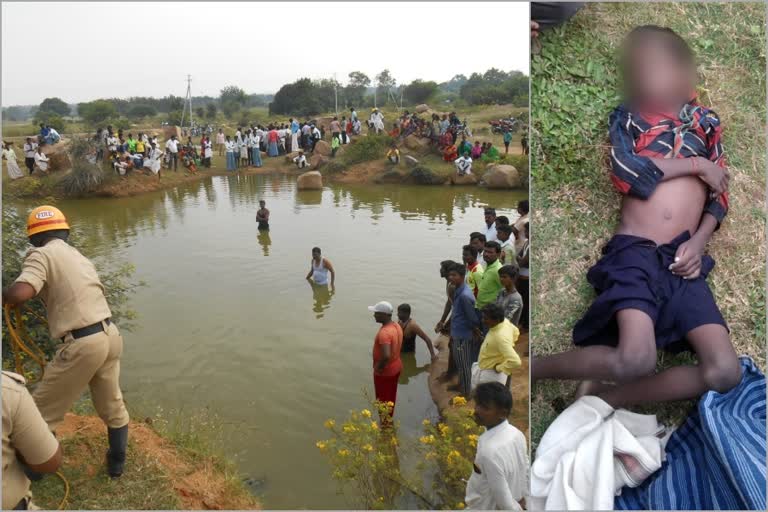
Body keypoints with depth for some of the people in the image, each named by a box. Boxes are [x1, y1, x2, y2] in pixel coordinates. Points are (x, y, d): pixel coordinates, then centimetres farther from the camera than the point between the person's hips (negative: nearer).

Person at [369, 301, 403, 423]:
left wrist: (378, 367, -23)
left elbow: (386, 356, -42)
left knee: (383, 400, 11)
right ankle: (389, 420, 42)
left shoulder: (384, 333, -32)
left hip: (385, 372, -8)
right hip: (396, 367, 9)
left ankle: (385, 425, 27)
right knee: (391, 397, 25)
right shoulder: (396, 325, -3)